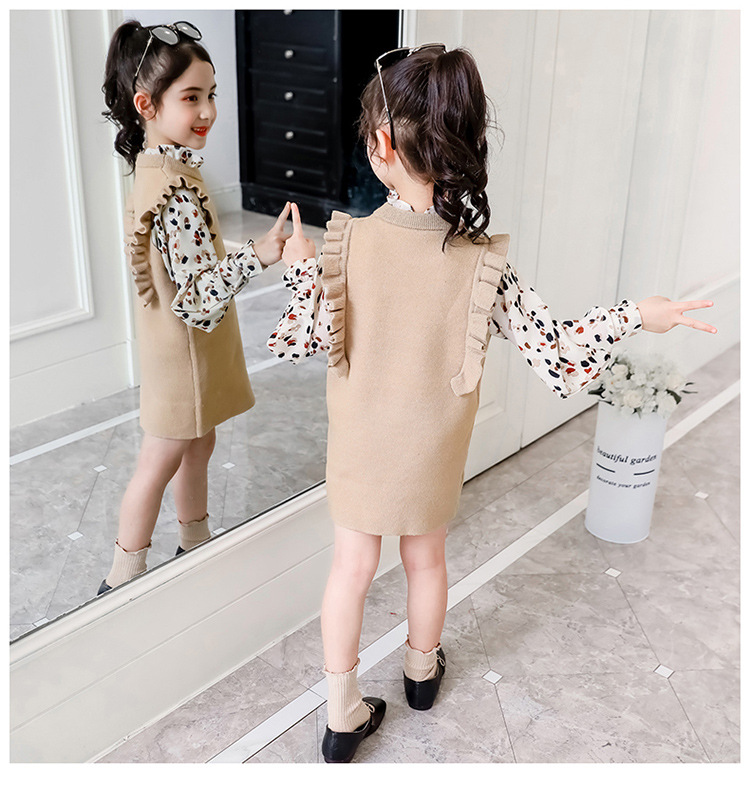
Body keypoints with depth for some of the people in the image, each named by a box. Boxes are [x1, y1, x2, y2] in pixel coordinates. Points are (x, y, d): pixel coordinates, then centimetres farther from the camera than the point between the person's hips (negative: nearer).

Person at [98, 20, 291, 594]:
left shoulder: (156, 167, 3)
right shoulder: (176, 189, -29)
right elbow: (197, 294, -31)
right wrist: (258, 255, -41)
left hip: (187, 343, 9)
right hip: (185, 347, -9)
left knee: (198, 445, 23)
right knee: (163, 460, 5)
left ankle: (196, 545, 42)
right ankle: (124, 579, 23)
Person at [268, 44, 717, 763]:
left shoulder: (348, 240, -22)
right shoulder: (484, 264, -22)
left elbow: (298, 341, -16)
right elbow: (559, 357, -19)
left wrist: (299, 268, -1)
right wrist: (637, 316, -6)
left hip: (359, 447, 0)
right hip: (431, 455, 1)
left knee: (352, 565, 15)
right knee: (425, 558, 23)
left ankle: (343, 718, 25)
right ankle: (422, 672, 49)